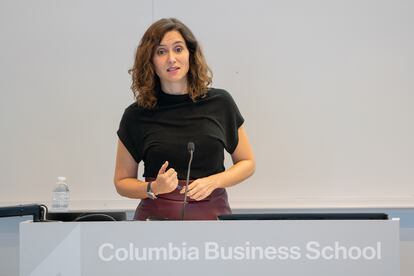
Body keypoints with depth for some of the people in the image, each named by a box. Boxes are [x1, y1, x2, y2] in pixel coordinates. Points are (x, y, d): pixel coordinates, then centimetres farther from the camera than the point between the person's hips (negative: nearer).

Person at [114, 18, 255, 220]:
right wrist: (153, 188, -13)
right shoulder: (136, 116, 0)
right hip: (158, 217, 0)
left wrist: (213, 181, -8)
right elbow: (122, 182, 7)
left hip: (213, 215, 0)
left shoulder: (220, 103, 2)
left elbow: (247, 163, 9)